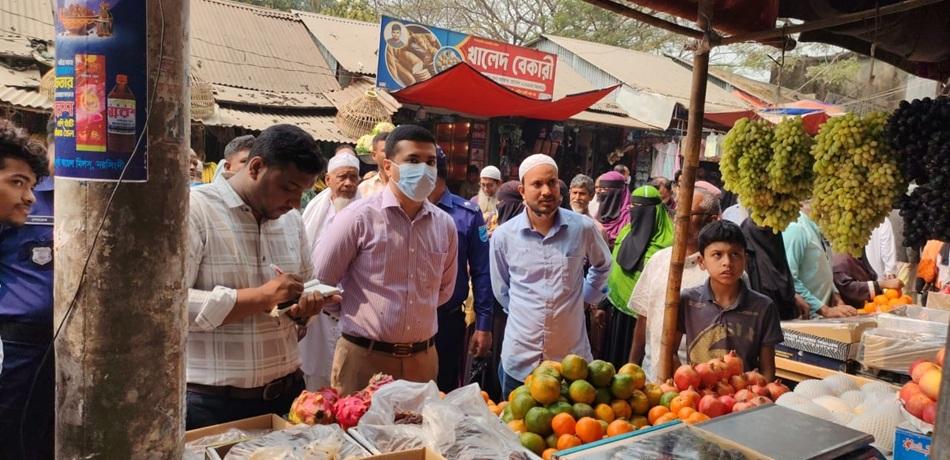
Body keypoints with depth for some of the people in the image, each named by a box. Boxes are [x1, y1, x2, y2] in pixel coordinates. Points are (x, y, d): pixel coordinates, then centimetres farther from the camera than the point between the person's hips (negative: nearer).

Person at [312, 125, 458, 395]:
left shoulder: (445, 225, 3)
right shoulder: (359, 217, -12)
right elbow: (320, 281, -4)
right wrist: (360, 316, 6)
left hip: (423, 359, 4)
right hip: (364, 358, -4)